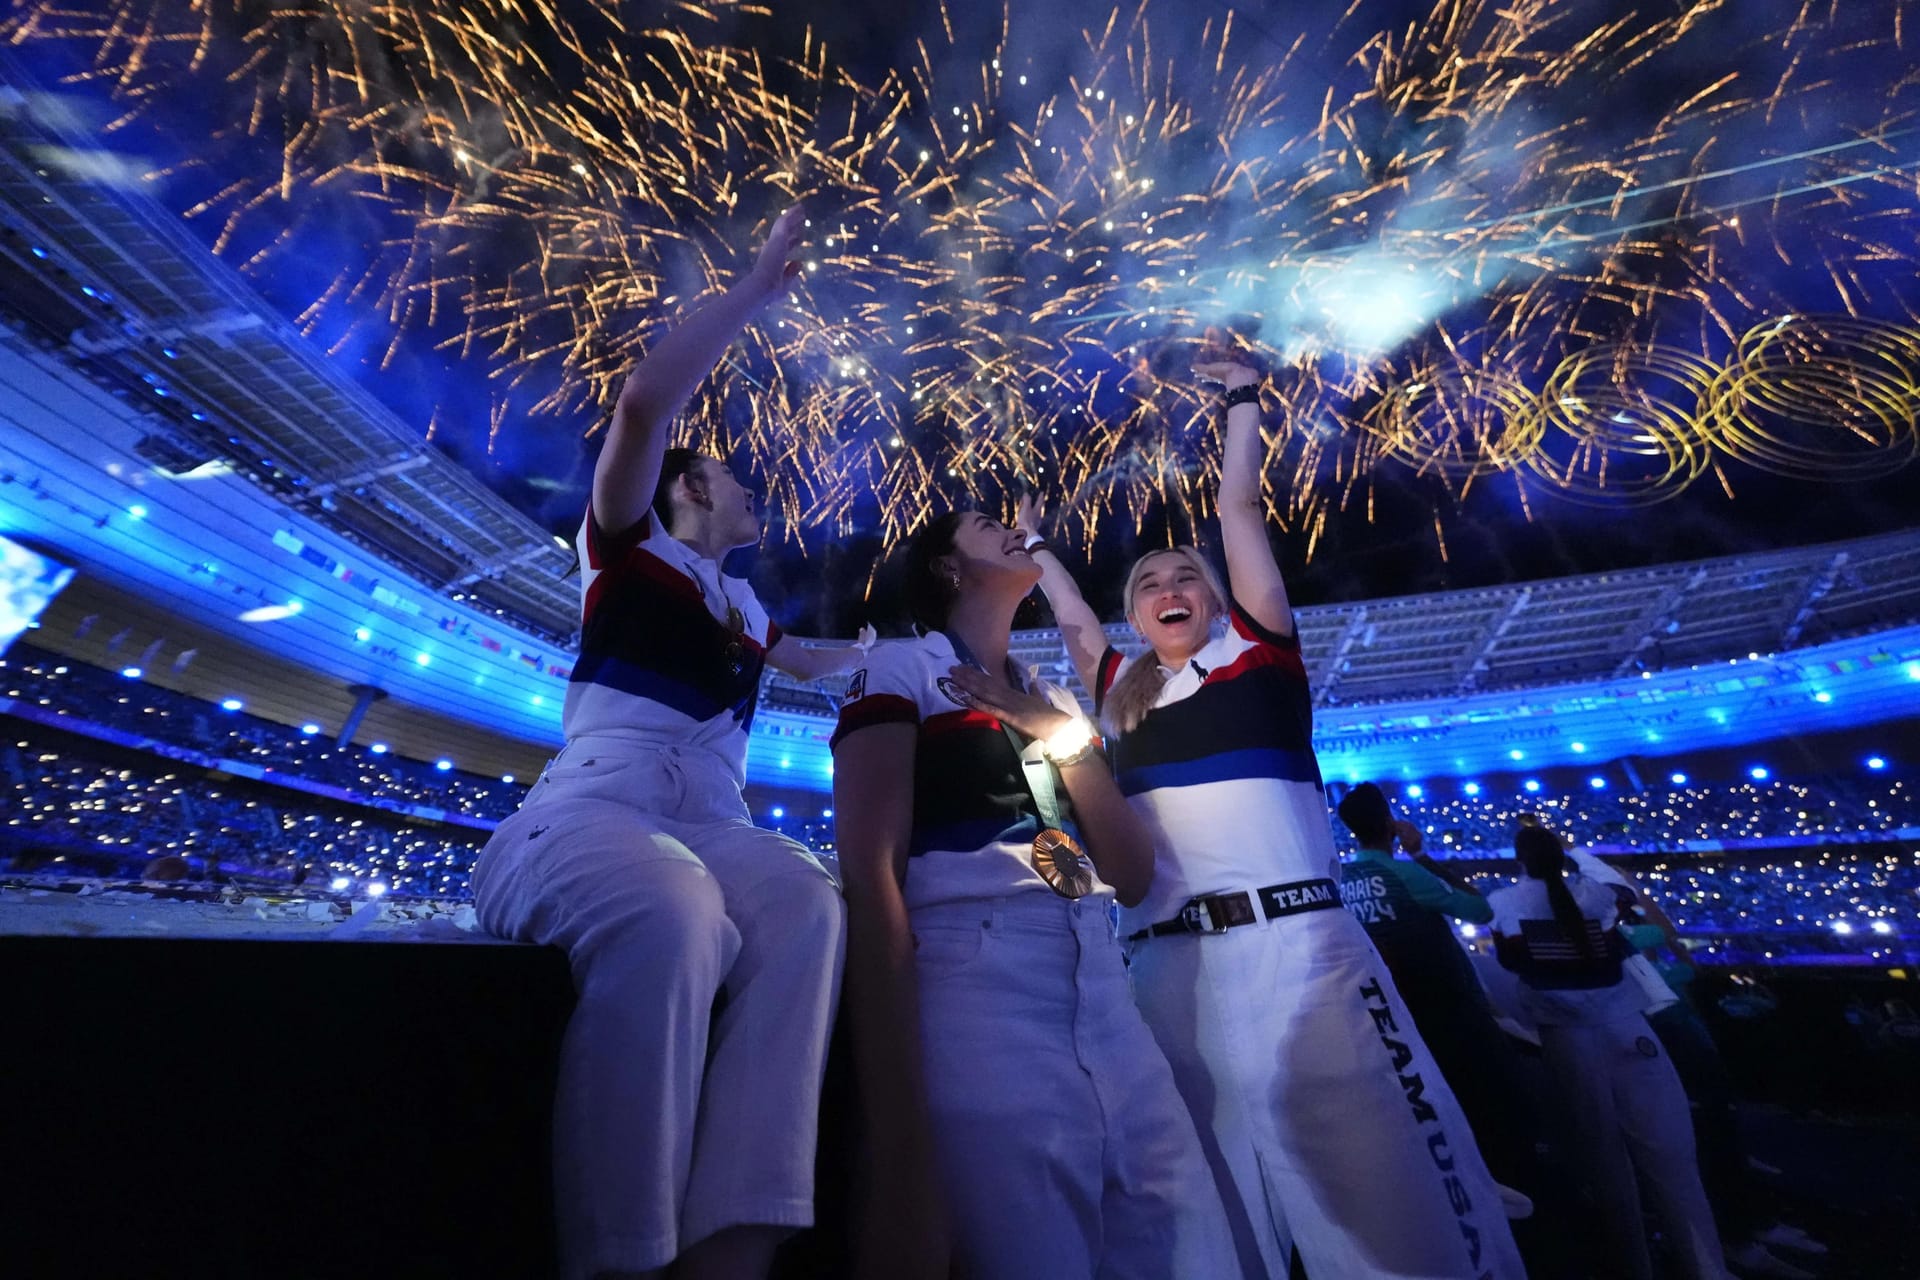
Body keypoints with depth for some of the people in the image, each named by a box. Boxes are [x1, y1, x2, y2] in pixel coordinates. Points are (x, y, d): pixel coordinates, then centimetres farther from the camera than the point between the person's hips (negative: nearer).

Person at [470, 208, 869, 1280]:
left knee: (806, 908, -30)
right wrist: (760, 287, 4)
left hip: (711, 823, 5)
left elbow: (824, 662, 48)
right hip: (591, 811, -4)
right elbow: (645, 401, -5)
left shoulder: (748, 612, 27)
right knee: (670, 915, -39)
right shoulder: (632, 550, 12)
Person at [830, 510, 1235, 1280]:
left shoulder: (1052, 699, 20)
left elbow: (1132, 878, 12)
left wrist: (1062, 733, 0)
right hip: (974, 994, -6)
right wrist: (899, 1151, -18)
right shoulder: (901, 668, 2)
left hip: (1108, 1002, 6)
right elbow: (871, 877, -11)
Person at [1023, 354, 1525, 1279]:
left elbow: (1240, 509, 13)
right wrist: (1033, 541, 45)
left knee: (1400, 1201, -2)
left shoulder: (1256, 648, 11)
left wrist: (1242, 398, 23)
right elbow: (1070, 613, 31)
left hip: (1293, 939, -2)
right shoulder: (1121, 692, 16)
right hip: (1167, 960, 3)